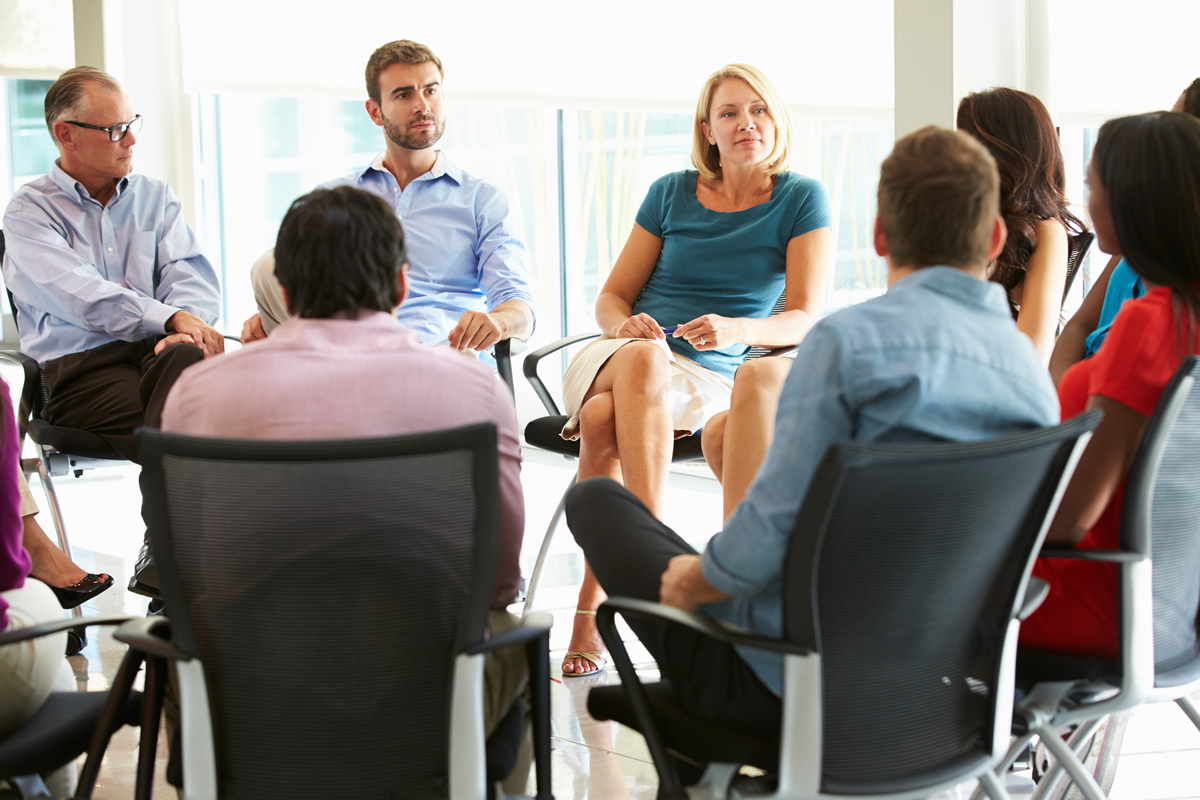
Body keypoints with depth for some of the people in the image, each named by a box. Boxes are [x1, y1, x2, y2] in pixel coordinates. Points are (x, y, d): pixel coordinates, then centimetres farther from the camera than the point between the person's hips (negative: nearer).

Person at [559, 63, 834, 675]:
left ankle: (592, 603, -32)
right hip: (610, 361, 2)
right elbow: (611, 298, 14)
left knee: (604, 420, -36)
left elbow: (805, 320, -3)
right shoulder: (671, 193, 13)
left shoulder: (801, 199, 5)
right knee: (647, 357, -37)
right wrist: (627, 325, -11)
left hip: (708, 381, -2)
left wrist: (736, 329, -23)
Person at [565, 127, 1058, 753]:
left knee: (596, 497, 15)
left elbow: (772, 531, -23)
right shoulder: (1032, 369, 0)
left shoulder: (849, 338, -19)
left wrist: (688, 581, 0)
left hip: (784, 687, -7)